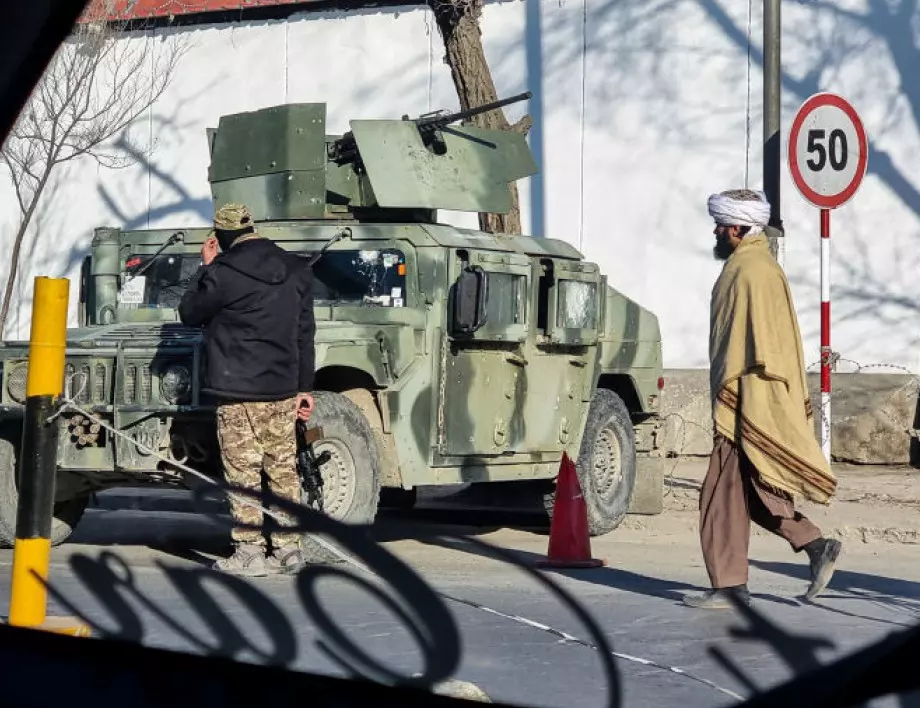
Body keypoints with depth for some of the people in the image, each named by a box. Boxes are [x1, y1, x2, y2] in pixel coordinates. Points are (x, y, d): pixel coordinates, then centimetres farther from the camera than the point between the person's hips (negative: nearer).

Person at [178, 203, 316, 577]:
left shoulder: (224, 273, -13)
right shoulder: (296, 271, 8)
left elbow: (189, 314, 2)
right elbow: (305, 333, 12)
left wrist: (205, 267, 9)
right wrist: (304, 387, 16)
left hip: (239, 391, -6)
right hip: (283, 388, 6)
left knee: (243, 472, -1)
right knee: (283, 469, 10)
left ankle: (250, 552, -1)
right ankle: (288, 547, 13)